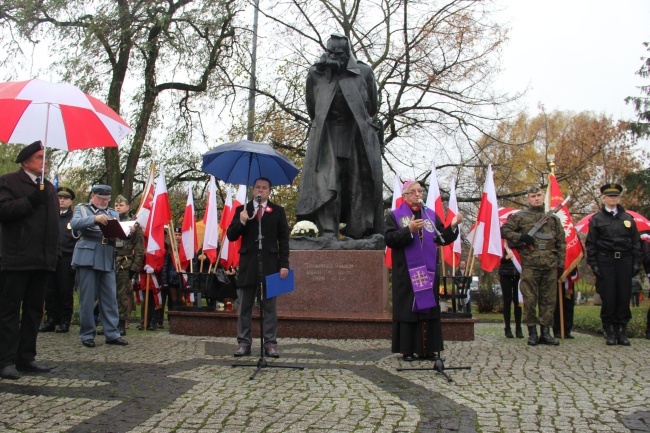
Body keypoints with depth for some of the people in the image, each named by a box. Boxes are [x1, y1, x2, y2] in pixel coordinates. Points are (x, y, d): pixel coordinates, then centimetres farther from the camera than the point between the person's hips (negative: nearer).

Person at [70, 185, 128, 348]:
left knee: (110, 297, 3)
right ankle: (87, 334, 8)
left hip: (107, 259, 4)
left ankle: (112, 333, 7)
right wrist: (95, 219, -25)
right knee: (87, 297, -1)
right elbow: (74, 224, -11)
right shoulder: (82, 209, 10)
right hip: (87, 257, -3)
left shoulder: (113, 213, 21)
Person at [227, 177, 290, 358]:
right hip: (248, 263, 1)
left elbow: (283, 239, 4)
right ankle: (244, 343, 10)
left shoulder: (278, 211, 8)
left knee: (270, 306, 2)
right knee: (244, 307, 4)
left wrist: (284, 264, -5)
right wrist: (241, 222, -13)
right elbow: (231, 236, 5)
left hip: (270, 263, -1)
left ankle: (270, 344, 6)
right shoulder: (242, 210, 10)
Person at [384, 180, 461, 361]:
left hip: (429, 271, 4)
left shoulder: (431, 215, 13)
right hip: (406, 273, -4)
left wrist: (452, 226, -9)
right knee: (407, 309, -3)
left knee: (429, 307, 4)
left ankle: (427, 348, 11)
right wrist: (409, 230, -21)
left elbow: (442, 239, 8)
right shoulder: (394, 216, 2)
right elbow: (389, 239, -10)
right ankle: (407, 350, 3)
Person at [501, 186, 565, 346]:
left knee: (549, 300, 6)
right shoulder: (520, 216, 7)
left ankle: (546, 332, 13)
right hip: (530, 265, -3)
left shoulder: (553, 218, 16)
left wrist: (560, 264, 8)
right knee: (530, 300, -2)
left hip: (550, 266, 3)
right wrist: (520, 237, -12)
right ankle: (532, 333, 7)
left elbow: (561, 243, 16)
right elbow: (504, 230, 3)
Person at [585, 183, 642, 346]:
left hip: (624, 260, 2)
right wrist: (593, 264, -6)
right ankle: (610, 332, 6)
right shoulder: (596, 219, 5)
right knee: (608, 297, -2)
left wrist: (636, 262, 3)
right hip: (605, 261, -2)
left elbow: (636, 242, 12)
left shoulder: (628, 218, 13)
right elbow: (590, 244, 2)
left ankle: (622, 331, 11)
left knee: (624, 296, 2)